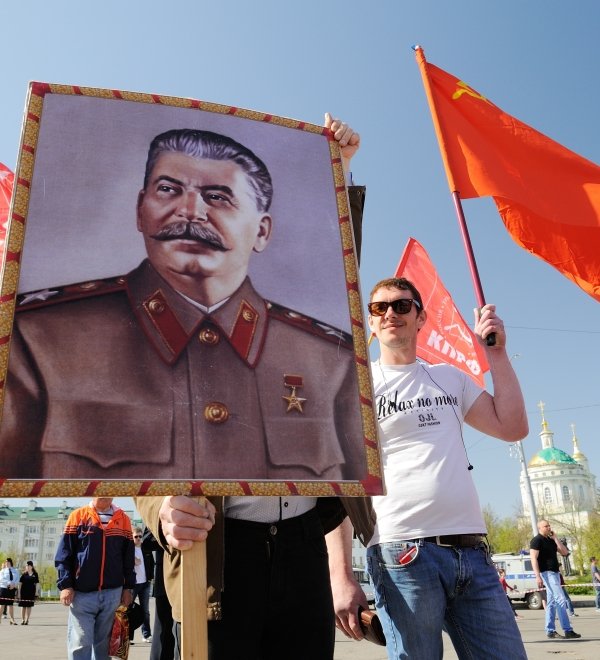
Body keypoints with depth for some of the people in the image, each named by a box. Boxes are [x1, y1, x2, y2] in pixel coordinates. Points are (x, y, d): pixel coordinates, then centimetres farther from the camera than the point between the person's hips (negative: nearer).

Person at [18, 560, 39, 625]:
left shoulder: (35, 574, 4)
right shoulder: (24, 574, 4)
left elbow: (37, 584, 5)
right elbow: (20, 583, 4)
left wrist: (36, 592, -1)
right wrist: (19, 592, -2)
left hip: (31, 592, 0)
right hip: (24, 592, 0)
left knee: (29, 606, 2)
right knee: (23, 606, 2)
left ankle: (27, 620, 8)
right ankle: (22, 620, 9)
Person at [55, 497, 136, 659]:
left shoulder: (123, 519, 6)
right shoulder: (78, 516, 1)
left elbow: (128, 557, 11)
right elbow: (64, 554, -1)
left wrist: (128, 587, 9)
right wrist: (65, 585, -8)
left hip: (113, 593, 2)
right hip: (82, 593, -2)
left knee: (103, 643, 11)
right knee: (80, 644, -3)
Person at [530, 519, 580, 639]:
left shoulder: (551, 540, 17)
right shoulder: (536, 540, -8)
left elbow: (565, 552, 9)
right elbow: (534, 559, -15)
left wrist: (555, 538, 3)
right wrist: (538, 576, -22)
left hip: (555, 573, 8)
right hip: (546, 573, -8)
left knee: (551, 602, 9)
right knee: (560, 600, -14)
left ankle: (550, 631, 13)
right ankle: (568, 630, -14)